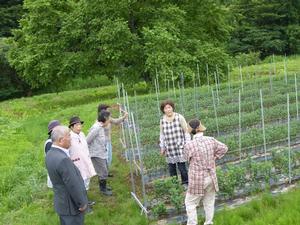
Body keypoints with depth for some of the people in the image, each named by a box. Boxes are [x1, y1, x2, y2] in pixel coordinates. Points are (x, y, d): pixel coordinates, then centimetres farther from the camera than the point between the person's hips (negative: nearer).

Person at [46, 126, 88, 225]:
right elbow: (73, 186, -27)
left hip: (61, 202, 9)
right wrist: (82, 203, -15)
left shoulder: (50, 154, -2)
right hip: (71, 205, -9)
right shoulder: (63, 159, -32)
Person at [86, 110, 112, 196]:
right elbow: (87, 140, -19)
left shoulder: (101, 127, 6)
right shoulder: (96, 128, -22)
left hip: (102, 153, 9)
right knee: (103, 173, 1)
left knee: (104, 171, 21)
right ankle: (103, 189, 18)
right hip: (97, 155, -9)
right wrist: (89, 151, -9)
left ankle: (103, 186, 38)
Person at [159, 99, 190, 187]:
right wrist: (162, 147, 13)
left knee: (182, 167, -3)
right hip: (169, 149, 3)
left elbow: (186, 132, -1)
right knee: (171, 168, 7)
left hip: (179, 147, -3)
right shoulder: (162, 120, 2)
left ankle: (185, 183, 16)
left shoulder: (179, 117, -7)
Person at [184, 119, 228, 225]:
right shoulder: (211, 140, -8)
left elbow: (189, 160, -4)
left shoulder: (189, 145, -21)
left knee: (190, 203, 13)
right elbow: (224, 148, 8)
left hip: (197, 180, -4)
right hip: (210, 177, 5)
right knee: (209, 202, 21)